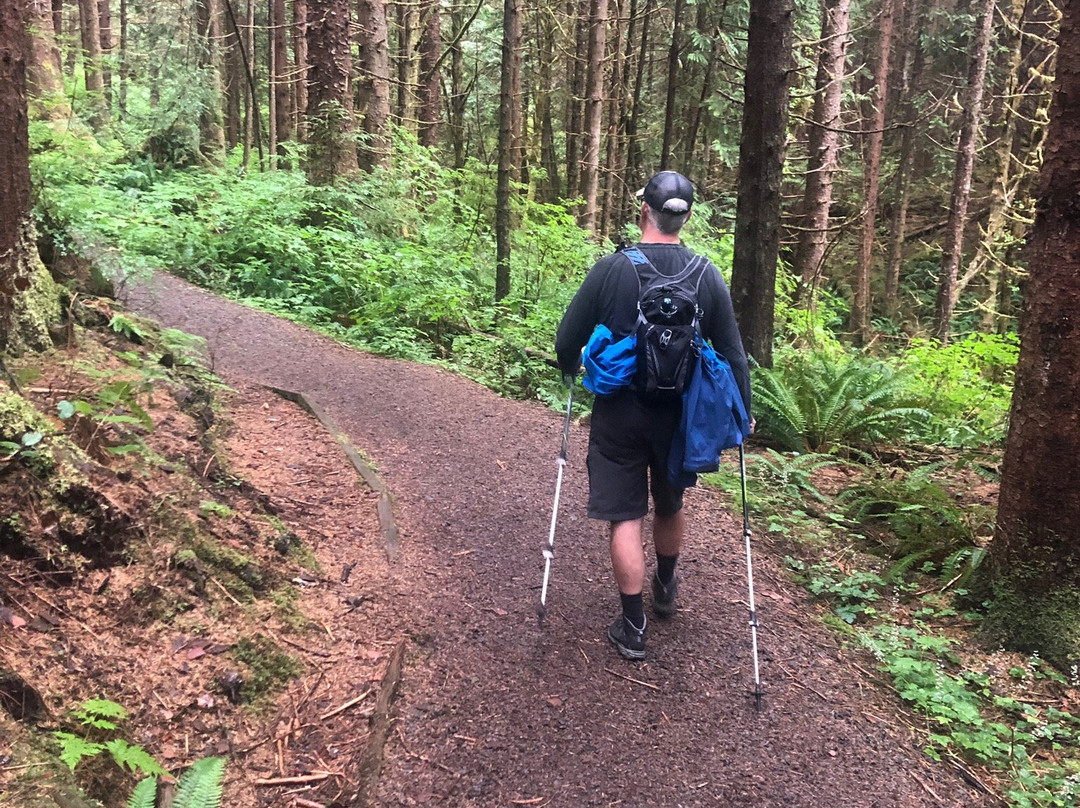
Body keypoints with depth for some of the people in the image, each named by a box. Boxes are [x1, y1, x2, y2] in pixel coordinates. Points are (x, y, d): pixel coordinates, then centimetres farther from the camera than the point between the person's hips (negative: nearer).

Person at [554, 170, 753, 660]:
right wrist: (742, 412, 11)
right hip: (679, 415, 3)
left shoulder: (611, 269, -12)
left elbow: (568, 337, -5)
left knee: (625, 517, 5)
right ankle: (665, 591, 45)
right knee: (669, 506, 23)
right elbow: (732, 353, -1)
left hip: (619, 413, -3)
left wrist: (568, 369, 17)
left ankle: (633, 629, 9)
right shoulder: (707, 275, -5)